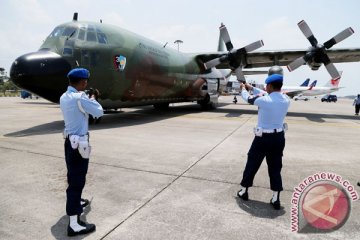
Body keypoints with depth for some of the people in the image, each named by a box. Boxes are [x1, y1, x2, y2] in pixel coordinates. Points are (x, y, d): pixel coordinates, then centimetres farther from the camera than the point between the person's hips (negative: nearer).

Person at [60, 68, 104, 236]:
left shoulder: (64, 97, 7)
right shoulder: (80, 98, -20)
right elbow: (99, 112, -12)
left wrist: (87, 99, 16)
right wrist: (93, 99, 4)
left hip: (69, 140, 9)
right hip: (79, 143, -9)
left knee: (73, 175, 24)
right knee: (77, 179, -6)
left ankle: (75, 201, 46)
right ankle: (74, 223, -1)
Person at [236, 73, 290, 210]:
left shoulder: (264, 100, -20)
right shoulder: (286, 100, -1)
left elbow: (248, 98, -2)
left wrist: (243, 89, 21)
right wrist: (252, 88, 25)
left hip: (263, 138, -5)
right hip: (279, 138, 5)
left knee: (252, 164, 12)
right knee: (275, 168, 14)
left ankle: (243, 191, 28)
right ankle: (276, 199, 20)